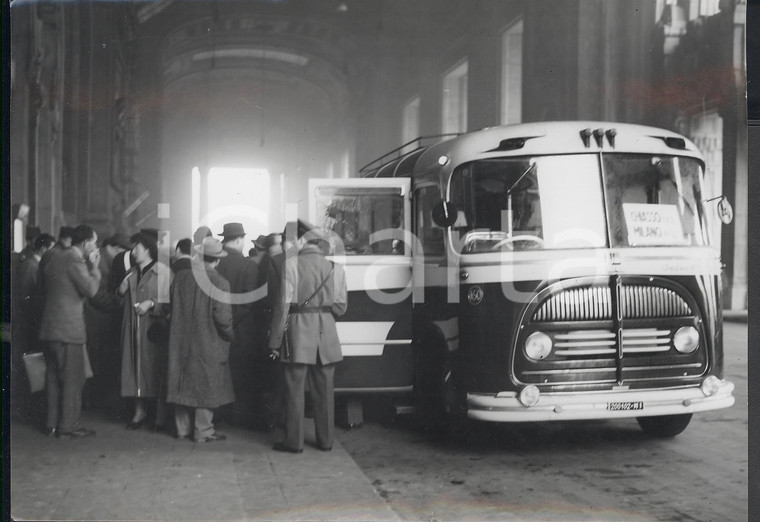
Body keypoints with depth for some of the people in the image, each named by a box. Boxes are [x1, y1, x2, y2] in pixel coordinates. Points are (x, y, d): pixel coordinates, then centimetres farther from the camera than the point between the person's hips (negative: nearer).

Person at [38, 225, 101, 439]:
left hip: (50, 329, 9)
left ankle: (52, 424, 18)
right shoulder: (75, 260, -14)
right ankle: (68, 426, 0)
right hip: (68, 329, -9)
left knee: (54, 378, 13)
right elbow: (90, 289, -22)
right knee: (73, 379, -3)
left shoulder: (55, 258, 15)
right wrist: (94, 267, -5)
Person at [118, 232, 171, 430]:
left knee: (155, 369, -2)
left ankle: (160, 416, 6)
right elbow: (121, 296, 17)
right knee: (135, 368, 8)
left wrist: (152, 303, -18)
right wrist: (123, 286, -1)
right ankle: (140, 412, 17)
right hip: (133, 329, 6)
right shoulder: (132, 273, 14)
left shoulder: (163, 272, -7)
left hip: (153, 329, -6)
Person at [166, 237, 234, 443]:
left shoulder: (180, 277, -1)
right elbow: (223, 318, -16)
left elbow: (173, 308, 10)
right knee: (206, 386, 5)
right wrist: (230, 335, 1)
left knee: (183, 384, 14)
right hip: (208, 343, -5)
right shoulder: (219, 283, -16)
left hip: (181, 342, 5)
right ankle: (203, 431, 9)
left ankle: (182, 428, 22)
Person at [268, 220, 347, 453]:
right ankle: (326, 440, 18)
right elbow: (340, 307, 5)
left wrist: (275, 341, -4)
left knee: (295, 388, 4)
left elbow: (283, 304, -8)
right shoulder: (335, 268, 4)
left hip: (299, 331, -4)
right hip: (326, 334, 4)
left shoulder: (292, 264, -7)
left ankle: (294, 441, 8)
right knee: (324, 390, 11)